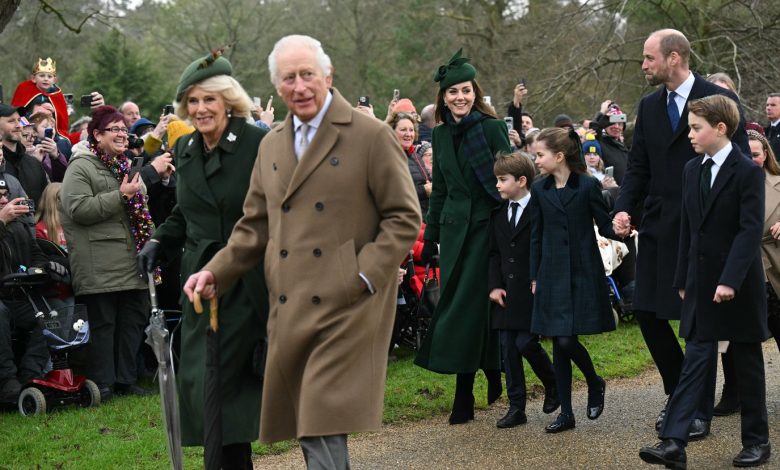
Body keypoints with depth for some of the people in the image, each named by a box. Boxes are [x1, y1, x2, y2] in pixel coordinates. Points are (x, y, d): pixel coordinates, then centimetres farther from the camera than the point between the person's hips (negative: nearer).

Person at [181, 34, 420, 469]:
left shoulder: (372, 136, -3)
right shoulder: (271, 145, 14)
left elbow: (405, 217, -5)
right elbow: (256, 226, 19)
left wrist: (363, 276, -14)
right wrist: (216, 272, 5)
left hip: (346, 307, -6)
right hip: (290, 310, 6)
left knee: (324, 429, -12)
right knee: (305, 426, 9)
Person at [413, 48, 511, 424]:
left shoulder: (492, 128, -5)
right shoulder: (440, 135, 11)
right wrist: (430, 236, 16)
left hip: (486, 225, -5)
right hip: (454, 227, 5)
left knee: (468, 305, -8)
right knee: (455, 303, 3)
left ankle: (464, 396, 0)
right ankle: (492, 375, 14)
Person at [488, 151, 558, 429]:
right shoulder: (498, 214, 12)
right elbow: (494, 253, 12)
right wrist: (494, 286, 1)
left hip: (532, 291, -6)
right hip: (506, 292, 6)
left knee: (526, 342, -11)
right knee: (508, 348, 4)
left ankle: (553, 384, 16)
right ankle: (516, 408, 10)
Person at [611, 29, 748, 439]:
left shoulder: (720, 100, -8)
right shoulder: (649, 106, 9)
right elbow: (638, 165, 11)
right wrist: (624, 207, -5)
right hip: (658, 227, 6)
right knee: (647, 311, 5)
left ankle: (700, 409, 11)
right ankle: (678, 392, 25)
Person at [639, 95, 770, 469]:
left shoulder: (748, 172, -11)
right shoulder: (692, 170, 9)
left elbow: (751, 230, -16)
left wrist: (731, 279, -23)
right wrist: (683, 279, 12)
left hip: (739, 284, -5)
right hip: (702, 283, 5)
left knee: (747, 363, 7)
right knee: (696, 361, -1)